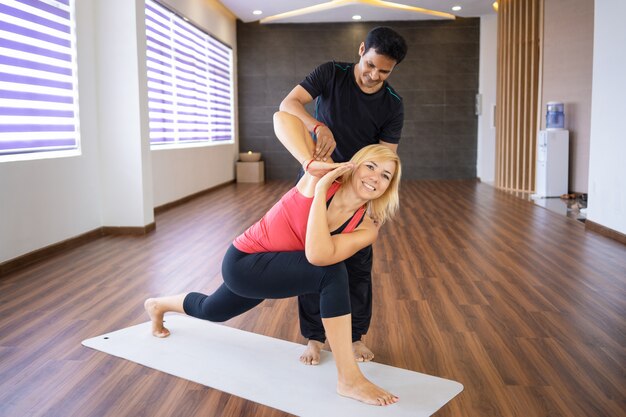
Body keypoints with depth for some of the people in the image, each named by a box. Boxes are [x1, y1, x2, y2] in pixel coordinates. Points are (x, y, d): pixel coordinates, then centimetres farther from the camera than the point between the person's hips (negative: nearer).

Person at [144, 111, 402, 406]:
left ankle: (158, 305, 67)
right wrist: (311, 164, -39)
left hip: (268, 269, 6)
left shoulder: (367, 228, -14)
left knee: (211, 312, 33)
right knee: (332, 272, -29)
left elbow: (317, 255, -33)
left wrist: (319, 191, -32)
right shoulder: (324, 176, -24)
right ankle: (349, 378, -19)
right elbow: (282, 118, -30)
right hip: (243, 262, -6)